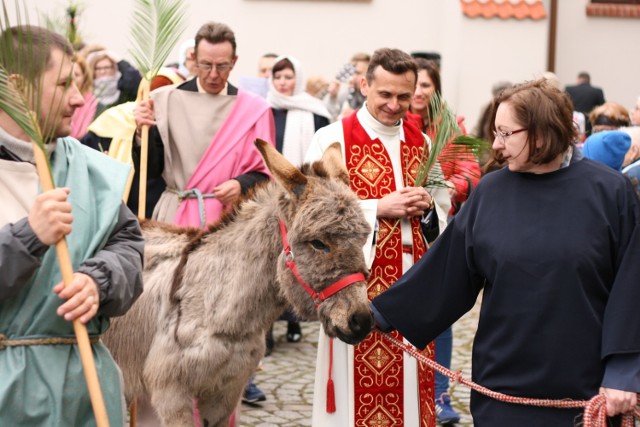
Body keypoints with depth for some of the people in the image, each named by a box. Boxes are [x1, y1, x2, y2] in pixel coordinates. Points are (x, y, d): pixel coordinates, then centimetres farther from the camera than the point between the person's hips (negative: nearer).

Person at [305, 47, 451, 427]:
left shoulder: (423, 143, 10)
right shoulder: (333, 139, -6)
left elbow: (446, 207, 16)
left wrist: (427, 204, -7)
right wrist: (379, 208, -18)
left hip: (414, 281, 5)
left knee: (411, 376, 9)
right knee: (360, 382, 0)